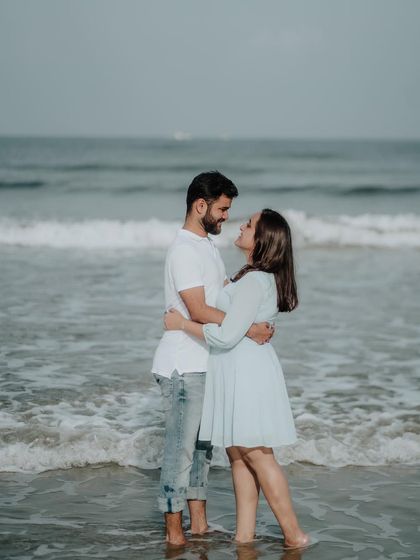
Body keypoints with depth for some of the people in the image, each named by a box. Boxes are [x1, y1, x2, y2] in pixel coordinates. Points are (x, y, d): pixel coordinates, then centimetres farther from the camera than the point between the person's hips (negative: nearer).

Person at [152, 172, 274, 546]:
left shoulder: (208, 245, 15)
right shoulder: (184, 250, -17)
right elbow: (199, 311, -25)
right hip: (183, 367, -10)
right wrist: (248, 329, -24)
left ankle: (199, 524, 23)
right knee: (181, 447, -4)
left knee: (202, 445, 14)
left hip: (204, 364, 10)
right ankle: (174, 533, 3)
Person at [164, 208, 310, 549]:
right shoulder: (260, 277, 12)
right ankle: (244, 535, 15)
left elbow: (227, 336, -23)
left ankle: (294, 535, 2)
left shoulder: (254, 282, -20)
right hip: (236, 371, 10)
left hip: (248, 371, -10)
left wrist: (182, 324, -12)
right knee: (238, 454, 11)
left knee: (257, 454, -4)